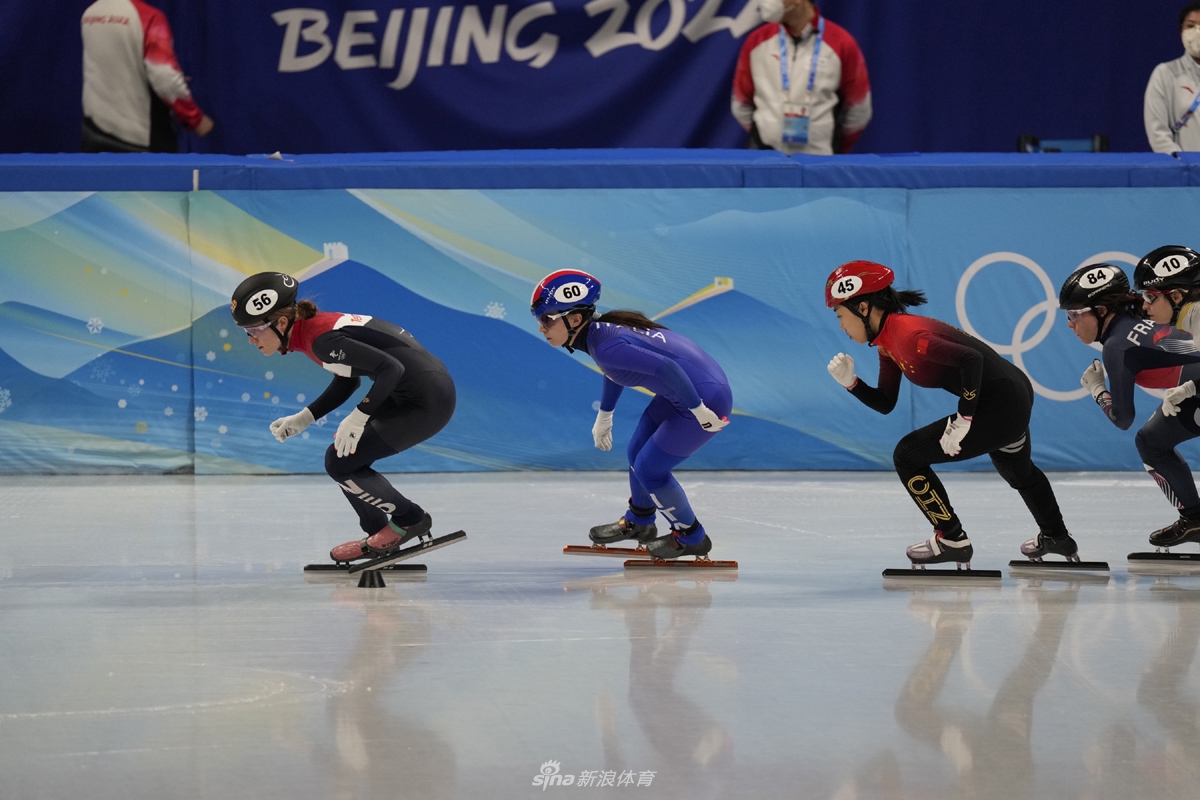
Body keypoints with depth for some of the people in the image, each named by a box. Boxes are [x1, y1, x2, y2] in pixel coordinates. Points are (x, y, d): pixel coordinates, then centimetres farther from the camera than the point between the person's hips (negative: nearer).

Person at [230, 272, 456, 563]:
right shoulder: (311, 328, 7)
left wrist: (358, 418, -23)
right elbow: (347, 380, 21)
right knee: (342, 450, 13)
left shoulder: (321, 339, -21)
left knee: (341, 462, -5)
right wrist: (303, 418, 14)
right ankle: (379, 534, 23)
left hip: (427, 402, -10)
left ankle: (409, 520, 11)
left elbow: (391, 368, -26)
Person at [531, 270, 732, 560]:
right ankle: (639, 522, 46)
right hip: (684, 391, 9)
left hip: (705, 399, -9)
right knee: (637, 452, 21)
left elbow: (666, 368, -33)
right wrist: (604, 416, 36)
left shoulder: (605, 347, -26)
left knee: (649, 469, 3)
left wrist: (699, 409, -24)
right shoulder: (600, 328, 3)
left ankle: (691, 538, 24)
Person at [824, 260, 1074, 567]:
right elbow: (885, 403, 11)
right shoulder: (887, 342, 6)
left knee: (908, 456, -6)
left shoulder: (907, 334, -24)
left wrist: (963, 420, -27)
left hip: (999, 406, -11)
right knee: (1018, 472, 36)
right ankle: (1056, 538, 59)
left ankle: (952, 541, 3)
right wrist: (850, 382, -4)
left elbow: (971, 359, -31)